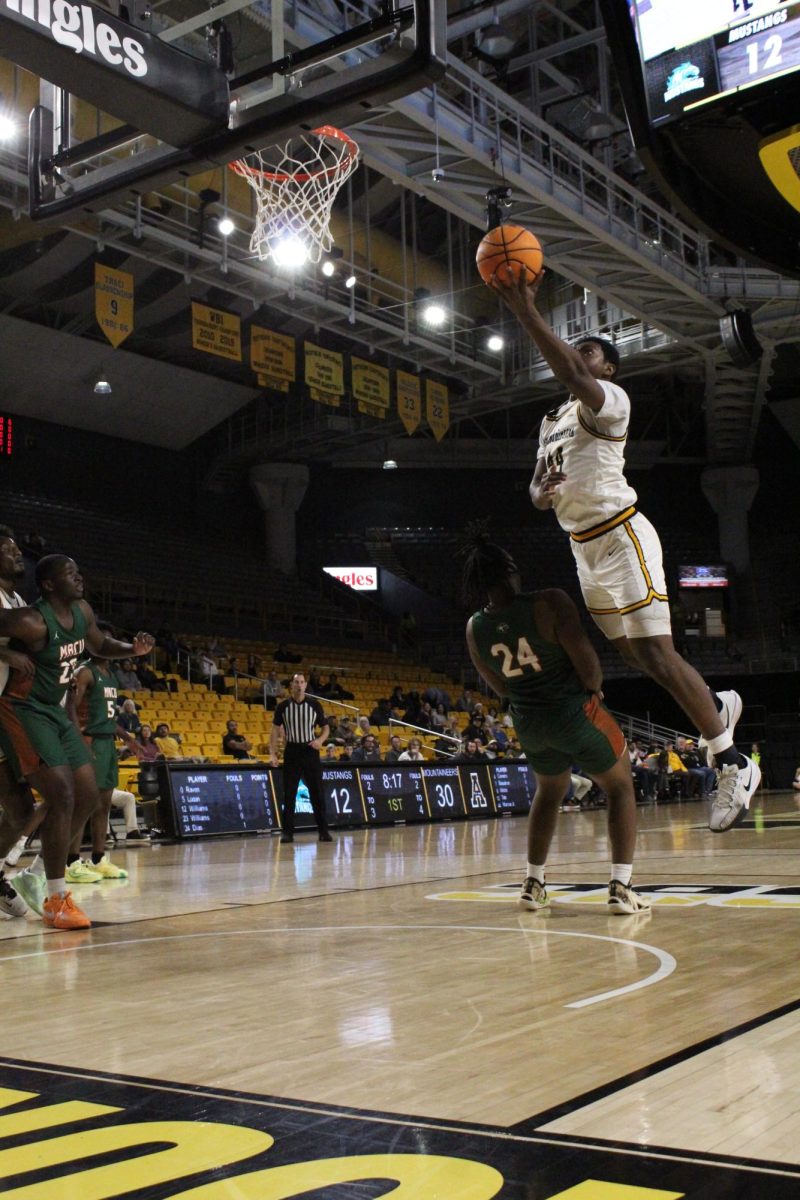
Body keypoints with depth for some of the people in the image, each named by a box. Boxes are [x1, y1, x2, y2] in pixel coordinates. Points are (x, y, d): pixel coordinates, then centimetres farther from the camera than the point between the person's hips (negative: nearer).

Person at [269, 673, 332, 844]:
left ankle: (323, 831, 7)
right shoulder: (283, 706, 1)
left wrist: (320, 740, -11)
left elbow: (325, 728, 9)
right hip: (291, 751, 0)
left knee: (317, 793, 1)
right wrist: (273, 754, -6)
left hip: (310, 751, 0)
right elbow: (275, 730, 3)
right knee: (289, 793, 1)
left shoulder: (315, 705, 2)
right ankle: (287, 832, 8)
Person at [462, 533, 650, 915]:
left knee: (549, 792, 31)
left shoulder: (475, 628, -5)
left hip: (529, 724, 5)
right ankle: (621, 888, 5)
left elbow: (501, 687, 8)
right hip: (574, 711, -5)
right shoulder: (549, 603, -21)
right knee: (620, 787, 16)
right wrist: (594, 688, 0)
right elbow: (588, 664, -20)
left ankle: (533, 884, 31)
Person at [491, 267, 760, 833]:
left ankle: (735, 766, -3)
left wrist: (525, 309, -31)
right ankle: (718, 705, 39)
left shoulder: (609, 399, -8)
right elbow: (537, 488, 19)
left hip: (622, 537, -9)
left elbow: (570, 374, -30)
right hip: (586, 548, 9)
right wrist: (542, 491, -6)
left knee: (658, 655, -12)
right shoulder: (553, 421, 19)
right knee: (633, 654, 15)